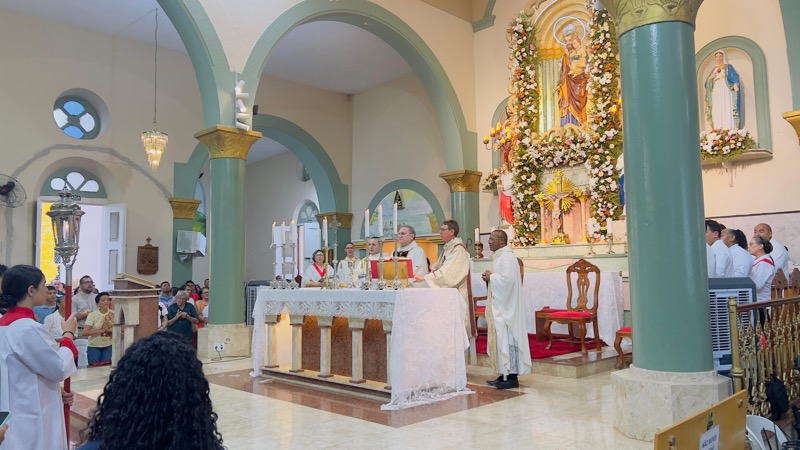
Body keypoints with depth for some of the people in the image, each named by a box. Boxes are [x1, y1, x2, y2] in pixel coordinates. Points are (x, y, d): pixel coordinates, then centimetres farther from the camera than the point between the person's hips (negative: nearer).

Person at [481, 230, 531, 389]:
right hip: (498, 305, 10)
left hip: (506, 306, -10)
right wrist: (490, 277, 4)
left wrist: (491, 277, -12)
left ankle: (512, 377, -1)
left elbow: (507, 280, -26)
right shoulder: (499, 256, 16)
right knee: (500, 339, 11)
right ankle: (504, 375, 16)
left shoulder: (507, 257, -15)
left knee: (507, 339, -7)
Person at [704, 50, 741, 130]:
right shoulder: (713, 70, 23)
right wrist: (710, 78, -3)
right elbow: (707, 84, 18)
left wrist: (735, 84, -24)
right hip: (716, 93, 4)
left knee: (727, 111, -15)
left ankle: (729, 130, -22)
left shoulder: (728, 67, 12)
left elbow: (734, 76, -4)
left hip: (725, 92, -4)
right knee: (717, 112, -8)